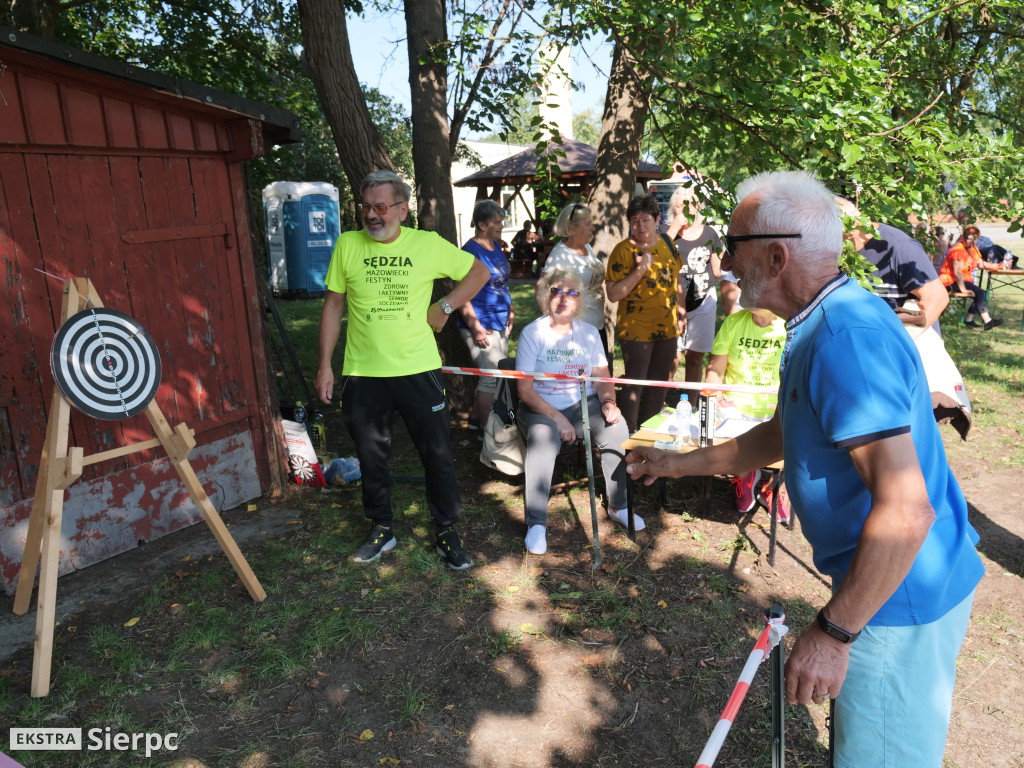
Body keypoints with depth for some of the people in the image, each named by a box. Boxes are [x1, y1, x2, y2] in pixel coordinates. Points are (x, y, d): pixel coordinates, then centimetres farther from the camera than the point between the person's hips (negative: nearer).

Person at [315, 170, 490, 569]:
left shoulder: (428, 244, -3)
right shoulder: (348, 245, 0)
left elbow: (479, 271, 8)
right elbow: (333, 305, 5)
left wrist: (444, 306, -2)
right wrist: (325, 365, 2)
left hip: (418, 369, -1)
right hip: (362, 373, 2)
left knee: (438, 454, 6)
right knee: (371, 457, 14)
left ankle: (447, 531, 25)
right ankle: (382, 528, 35)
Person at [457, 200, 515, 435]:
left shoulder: (496, 246, 12)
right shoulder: (471, 250, -15)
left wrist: (510, 310, 16)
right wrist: (475, 327, -22)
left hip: (500, 323, 9)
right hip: (482, 326, -9)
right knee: (492, 376, -6)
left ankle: (475, 418, 28)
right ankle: (485, 429, 7)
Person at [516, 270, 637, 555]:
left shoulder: (589, 333, 8)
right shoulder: (532, 333, -7)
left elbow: (602, 379, 9)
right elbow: (525, 389, -12)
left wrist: (608, 402, -14)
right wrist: (558, 418, -21)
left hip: (583, 404, 4)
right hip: (540, 407, -4)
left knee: (616, 425, -24)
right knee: (543, 435, -36)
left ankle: (618, 505, -5)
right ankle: (536, 522, -25)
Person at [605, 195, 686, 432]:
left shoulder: (667, 244, 6)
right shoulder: (623, 250, -12)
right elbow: (613, 294, -18)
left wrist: (681, 310, 16)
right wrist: (640, 270, -25)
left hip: (667, 328, 6)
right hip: (636, 330, -6)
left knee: (659, 385, 16)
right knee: (634, 385, -1)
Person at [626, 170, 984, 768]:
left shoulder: (847, 338, -27)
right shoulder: (826, 325, 8)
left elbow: (906, 511, -31)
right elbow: (782, 435, 19)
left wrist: (833, 632, -25)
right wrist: (679, 465, 22)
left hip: (899, 600, -10)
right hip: (906, 583, 10)